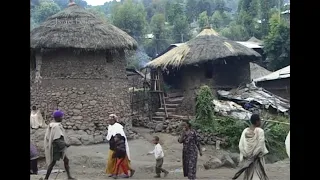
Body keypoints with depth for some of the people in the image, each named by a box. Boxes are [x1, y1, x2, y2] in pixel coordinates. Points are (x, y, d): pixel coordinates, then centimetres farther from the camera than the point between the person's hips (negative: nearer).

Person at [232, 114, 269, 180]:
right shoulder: (260, 131, -12)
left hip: (248, 160, 5)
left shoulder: (245, 131, 1)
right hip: (257, 158, -5)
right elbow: (260, 146, -15)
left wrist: (246, 156, 0)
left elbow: (241, 145, -3)